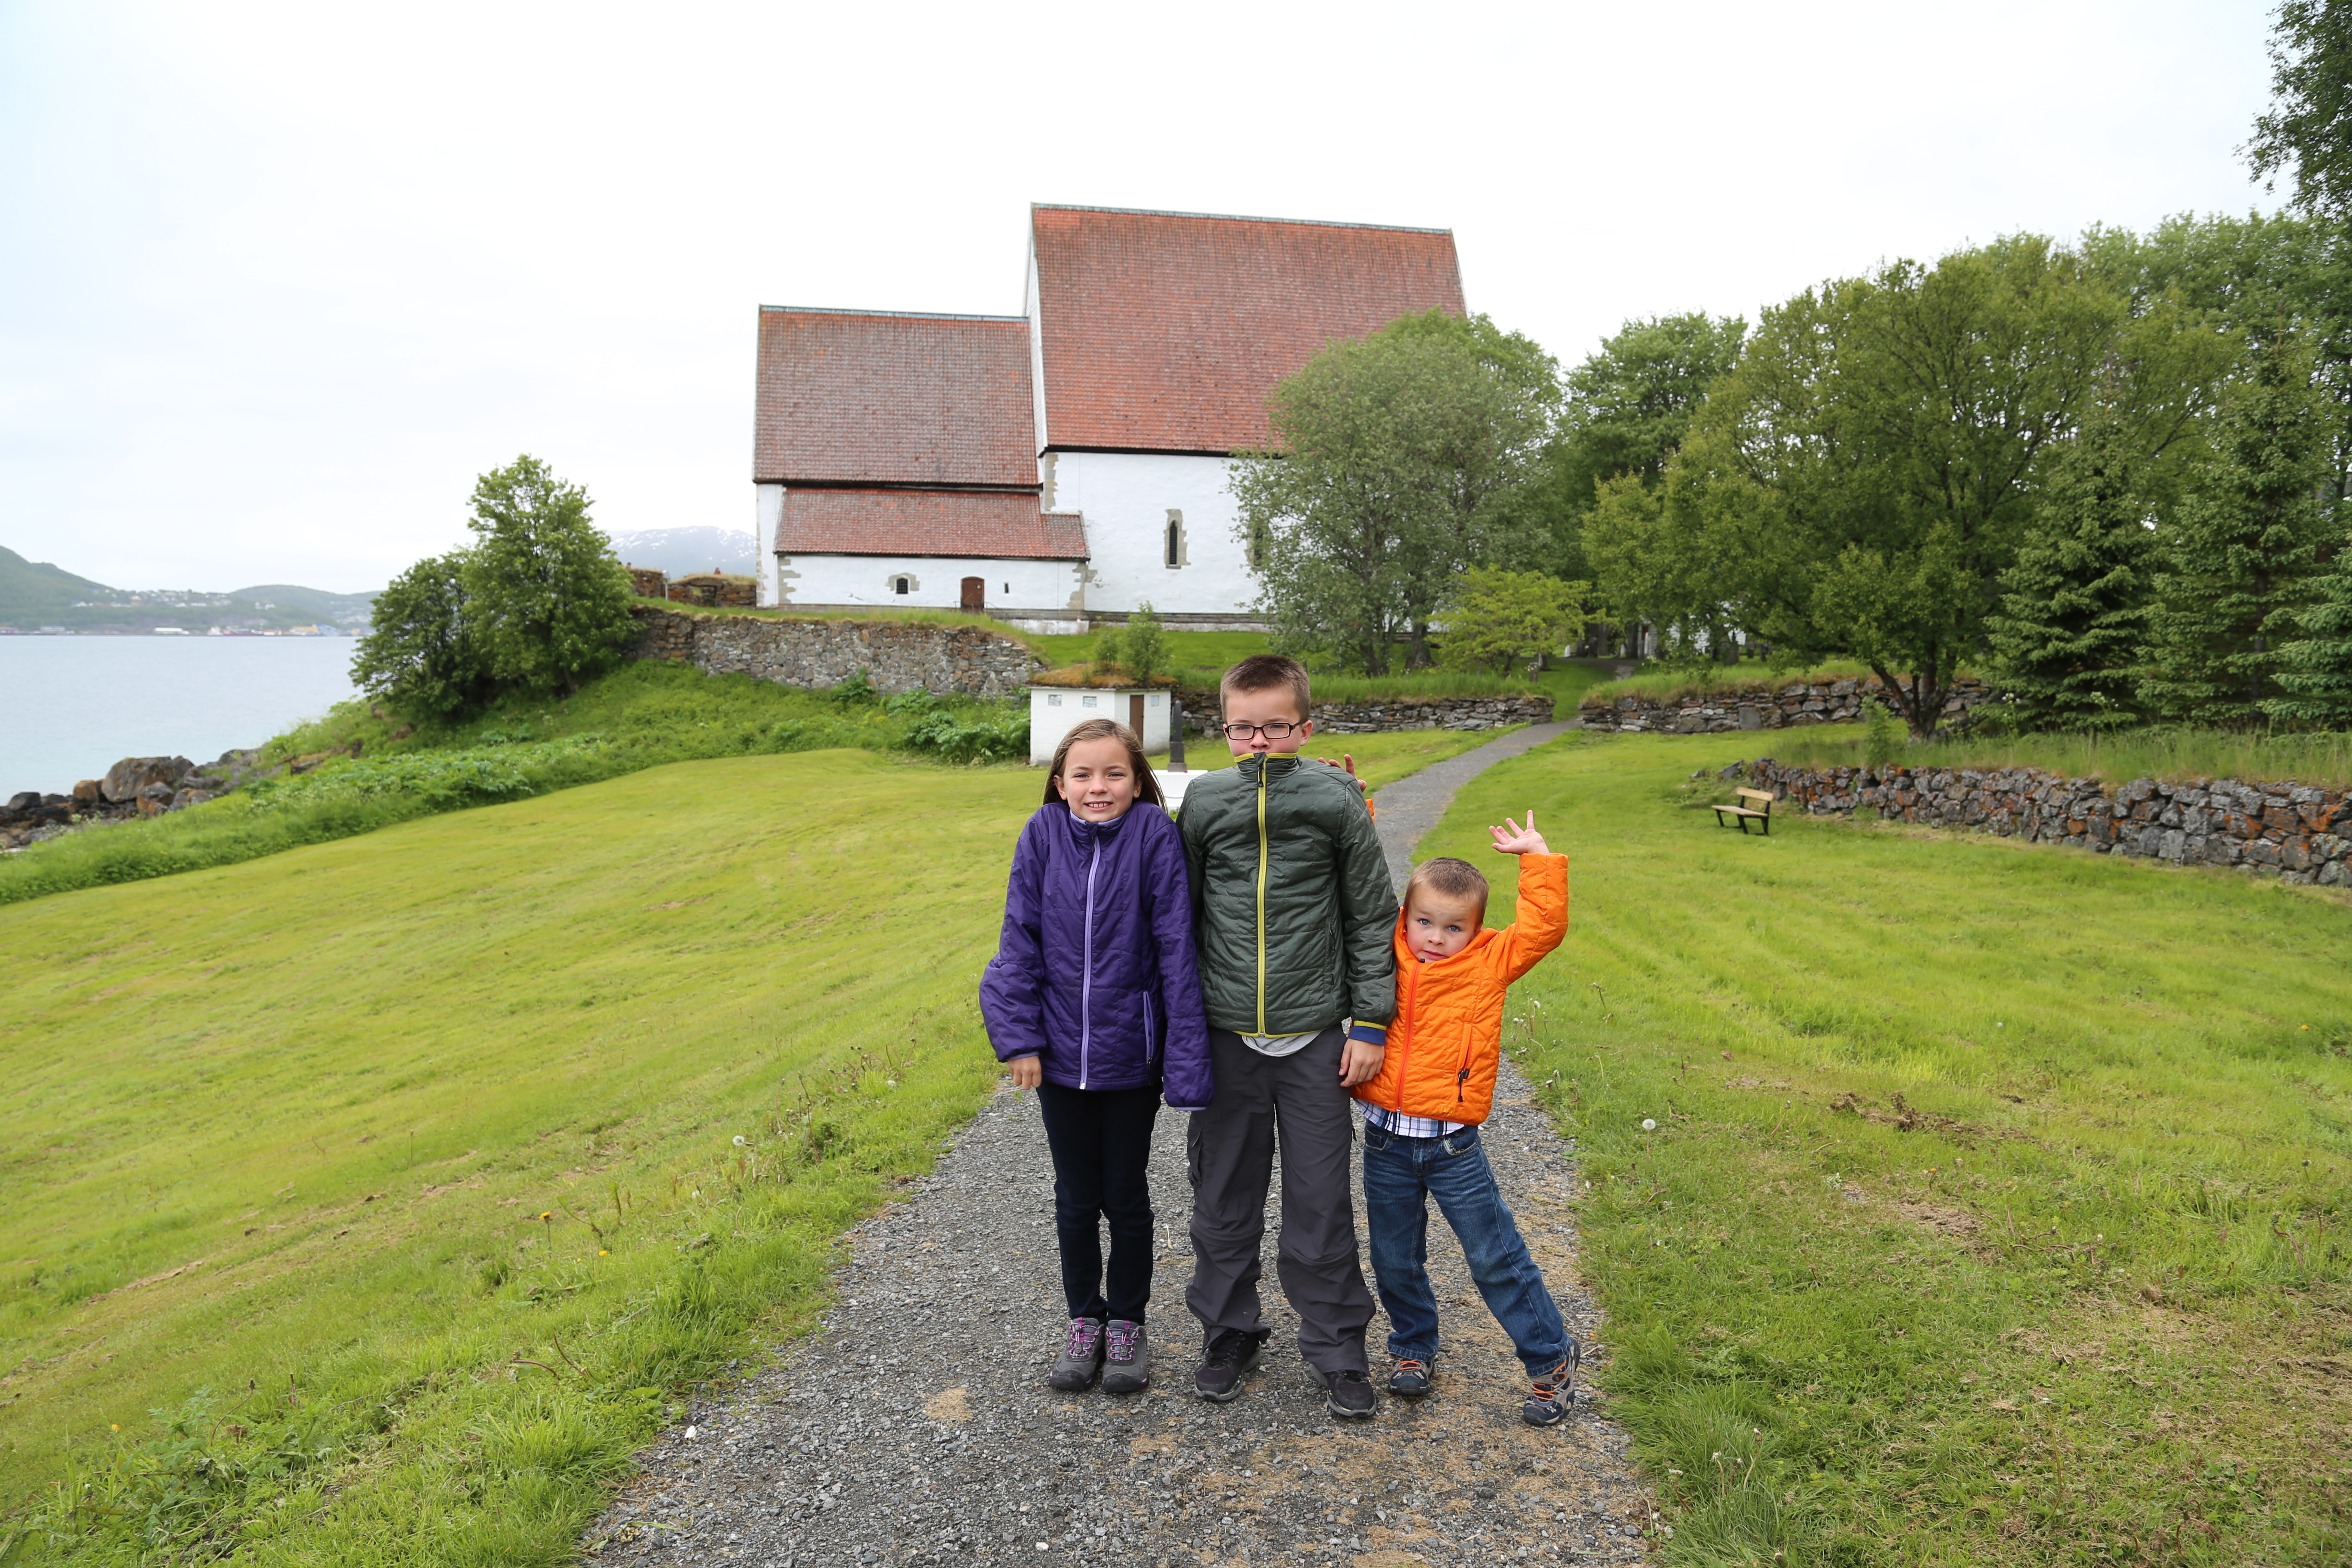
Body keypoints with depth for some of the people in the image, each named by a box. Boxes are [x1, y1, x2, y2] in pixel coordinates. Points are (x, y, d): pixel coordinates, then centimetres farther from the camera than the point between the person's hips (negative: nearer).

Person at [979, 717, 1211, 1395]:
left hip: (1131, 1053, -2)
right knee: (1077, 1198, 16)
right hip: (1061, 1055, 2)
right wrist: (1019, 1037, -7)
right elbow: (1020, 942, -2)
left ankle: (1127, 1322, 33)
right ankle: (1084, 1319, 35)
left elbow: (1176, 946, -12)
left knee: (1126, 1195, 13)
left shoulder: (1155, 836, -12)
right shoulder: (1043, 836, -7)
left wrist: (1187, 1054, -14)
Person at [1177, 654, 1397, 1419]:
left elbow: (1372, 917, 1)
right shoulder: (1203, 802, 0)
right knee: (1224, 1193, 13)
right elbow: (1180, 912, 9)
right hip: (1225, 1035, 2)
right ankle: (1228, 1333, 31)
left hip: (1314, 1037, -2)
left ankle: (1338, 1349, 23)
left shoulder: (1337, 802, -4)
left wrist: (1370, 1021, -1)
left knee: (1322, 1200, 6)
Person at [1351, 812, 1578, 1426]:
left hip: (1454, 1147, -2)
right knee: (1395, 1261, 15)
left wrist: (1536, 858, -6)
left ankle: (1552, 1358, 22)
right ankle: (1414, 1348, 37)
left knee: (1497, 1259, 5)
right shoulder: (1385, 955, 2)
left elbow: (1544, 928, -6)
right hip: (1386, 1142, 2)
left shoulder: (1490, 962, -1)